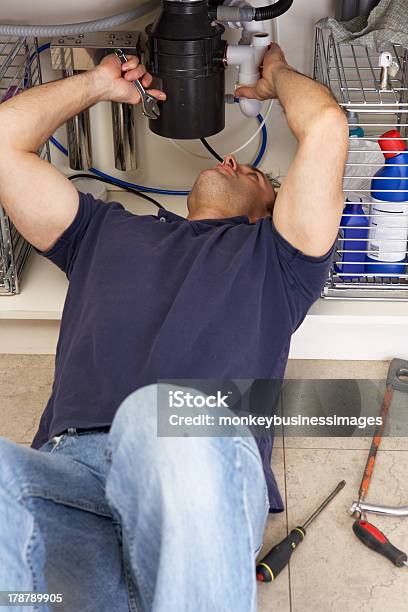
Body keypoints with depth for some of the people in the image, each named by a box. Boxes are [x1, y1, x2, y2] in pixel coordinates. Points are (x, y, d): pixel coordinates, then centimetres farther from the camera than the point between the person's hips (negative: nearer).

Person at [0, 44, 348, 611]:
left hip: (209, 463, -1)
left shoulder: (271, 251, 31)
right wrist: (98, 84, 44)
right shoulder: (103, 231, 38)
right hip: (68, 467, 2)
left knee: (161, 414, -40)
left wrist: (277, 75, 40)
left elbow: (325, 125, 18)